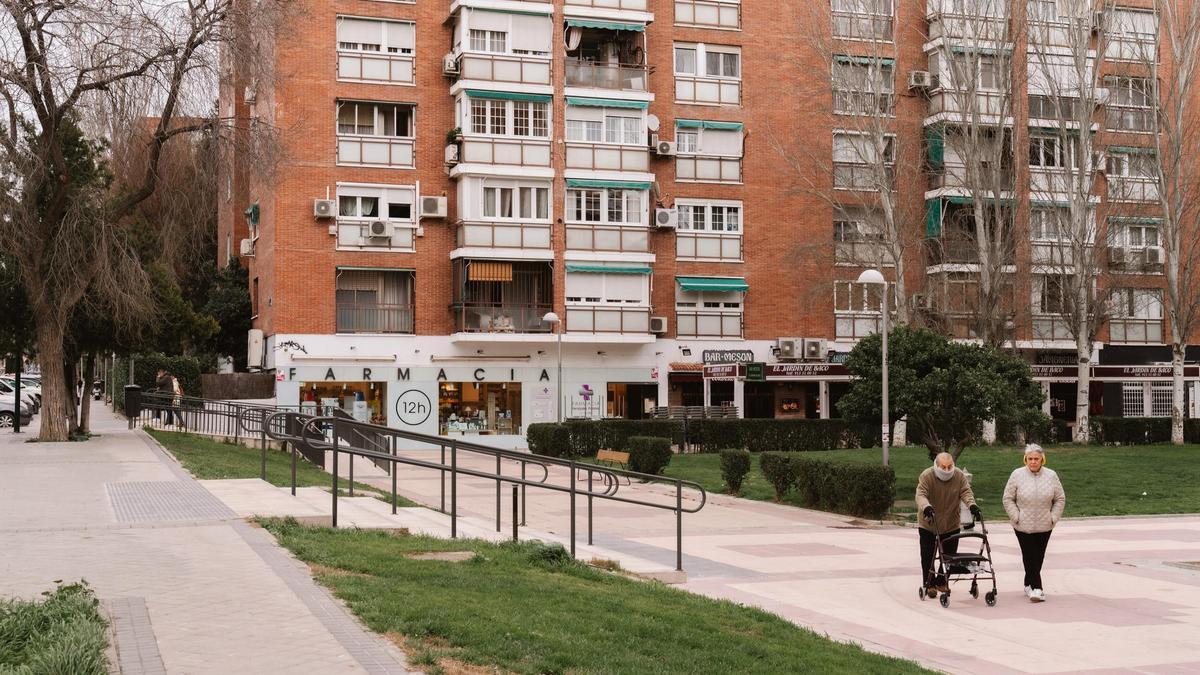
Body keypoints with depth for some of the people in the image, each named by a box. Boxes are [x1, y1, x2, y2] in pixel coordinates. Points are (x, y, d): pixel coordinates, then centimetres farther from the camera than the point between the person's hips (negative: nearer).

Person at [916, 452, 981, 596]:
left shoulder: (959, 476, -5)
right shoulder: (926, 476, -16)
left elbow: (966, 492, -11)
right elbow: (921, 495, -26)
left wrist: (971, 504, -33)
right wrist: (926, 507, -47)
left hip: (951, 525, 3)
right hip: (929, 525, -3)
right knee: (928, 556, 1)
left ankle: (941, 581, 26)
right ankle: (929, 584, 12)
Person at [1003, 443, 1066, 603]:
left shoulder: (1051, 476, 1)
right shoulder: (1017, 475, -5)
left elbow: (1060, 499, 8)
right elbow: (1008, 499, 0)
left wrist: (1053, 518, 0)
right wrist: (1016, 517, -7)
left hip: (1044, 526, 2)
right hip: (1024, 526, -2)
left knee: (1038, 557, 8)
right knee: (1030, 557, -4)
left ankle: (1029, 584, 23)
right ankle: (1037, 588, -1)